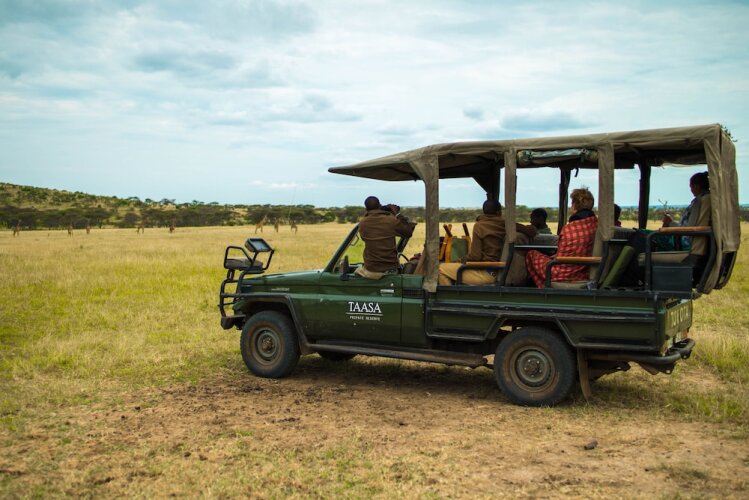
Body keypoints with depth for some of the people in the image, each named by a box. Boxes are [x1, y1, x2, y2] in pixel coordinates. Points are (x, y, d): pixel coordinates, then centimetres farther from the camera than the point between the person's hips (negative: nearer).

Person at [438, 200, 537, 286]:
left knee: (442, 268, -4)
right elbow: (532, 231, 9)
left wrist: (463, 260, 6)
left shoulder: (479, 226, -11)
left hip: (488, 274, -7)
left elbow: (475, 256, -13)